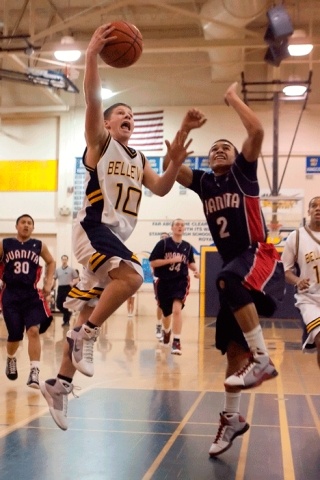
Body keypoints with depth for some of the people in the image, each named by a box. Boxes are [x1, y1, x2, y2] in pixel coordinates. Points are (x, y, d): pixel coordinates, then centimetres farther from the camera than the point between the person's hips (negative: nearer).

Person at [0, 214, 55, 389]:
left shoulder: (39, 245, 4)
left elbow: (51, 262, 19)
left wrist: (48, 283, 11)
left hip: (32, 294, 0)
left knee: (34, 331, -15)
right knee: (14, 335, 4)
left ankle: (34, 372, -12)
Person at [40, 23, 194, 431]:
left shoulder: (138, 159, 22)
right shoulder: (99, 142, 3)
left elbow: (160, 189, 12)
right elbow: (92, 100, -13)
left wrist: (175, 164, -6)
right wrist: (92, 55, -21)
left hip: (116, 236, 7)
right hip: (93, 228, -7)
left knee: (89, 311, 7)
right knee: (132, 276, -31)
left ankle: (59, 383, 16)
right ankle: (84, 335, -15)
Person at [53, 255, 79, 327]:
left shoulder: (71, 269, 1)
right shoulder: (57, 270, 11)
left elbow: (77, 279, 1)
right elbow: (55, 279, 16)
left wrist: (73, 283, -17)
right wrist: (53, 287, 4)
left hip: (68, 288, -4)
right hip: (60, 288, 4)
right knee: (58, 305, -1)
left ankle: (66, 321, 3)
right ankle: (68, 313, 25)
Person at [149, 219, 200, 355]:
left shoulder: (187, 246, 3)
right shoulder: (163, 243, -7)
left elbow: (190, 262, 20)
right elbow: (152, 262, -11)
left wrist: (195, 270, -1)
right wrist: (171, 260, -19)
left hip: (181, 281, 0)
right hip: (164, 282, 0)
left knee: (177, 309, -23)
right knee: (167, 313, 16)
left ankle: (176, 342, -18)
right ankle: (166, 331, 50)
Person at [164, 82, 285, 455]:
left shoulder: (243, 172, 2)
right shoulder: (204, 183, 14)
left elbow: (257, 131, -12)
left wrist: (233, 98, 0)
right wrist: (184, 130, -3)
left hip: (260, 257, -6)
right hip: (235, 268, 6)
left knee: (230, 281, -40)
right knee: (233, 347, 6)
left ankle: (262, 359, -32)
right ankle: (231, 418, 18)